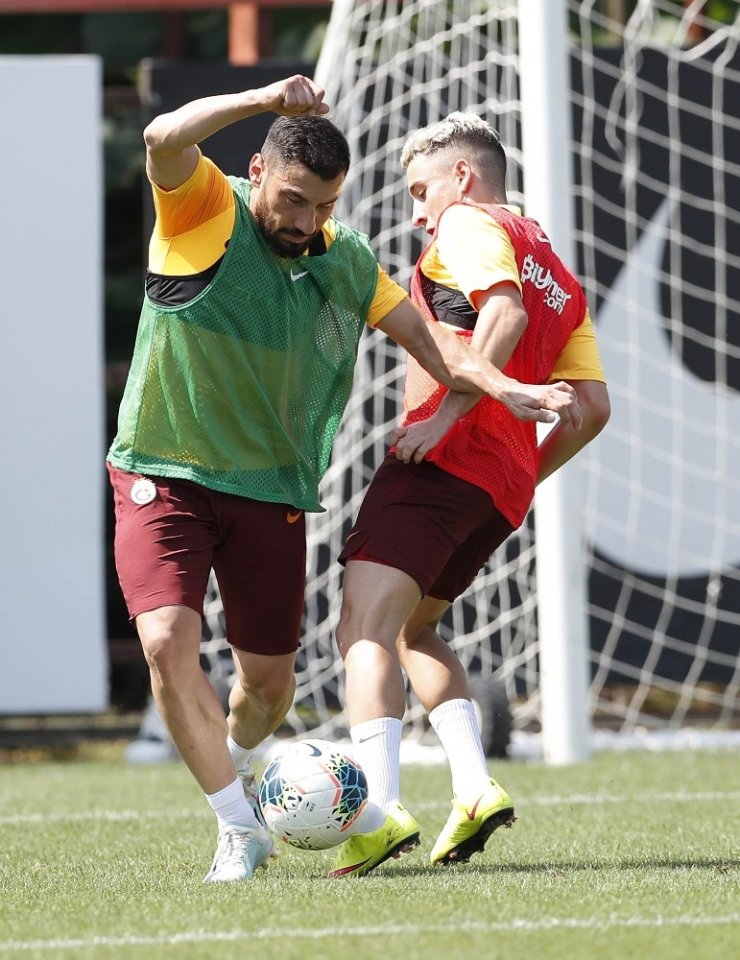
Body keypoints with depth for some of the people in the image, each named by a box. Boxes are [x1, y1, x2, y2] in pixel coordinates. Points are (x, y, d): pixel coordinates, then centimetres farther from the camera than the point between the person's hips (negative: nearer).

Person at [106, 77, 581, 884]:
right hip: (163, 475, -4)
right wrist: (262, 101, -43)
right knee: (167, 642, -22)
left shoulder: (345, 261, 2)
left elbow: (424, 338, 1)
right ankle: (240, 828, -13)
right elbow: (163, 139, -31)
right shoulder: (205, 210, -12)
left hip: (271, 487, 4)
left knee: (269, 675, 10)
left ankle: (234, 767, 46)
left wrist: (505, 388, -15)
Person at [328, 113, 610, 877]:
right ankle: (475, 787, 5)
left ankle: (380, 809, -33)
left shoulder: (469, 226, 3)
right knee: (411, 630, 23)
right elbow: (593, 407, 19)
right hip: (507, 481, 9)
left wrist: (447, 411, -22)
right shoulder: (558, 277, 26)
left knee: (366, 625, -16)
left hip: (444, 457, -9)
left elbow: (504, 311, -19)